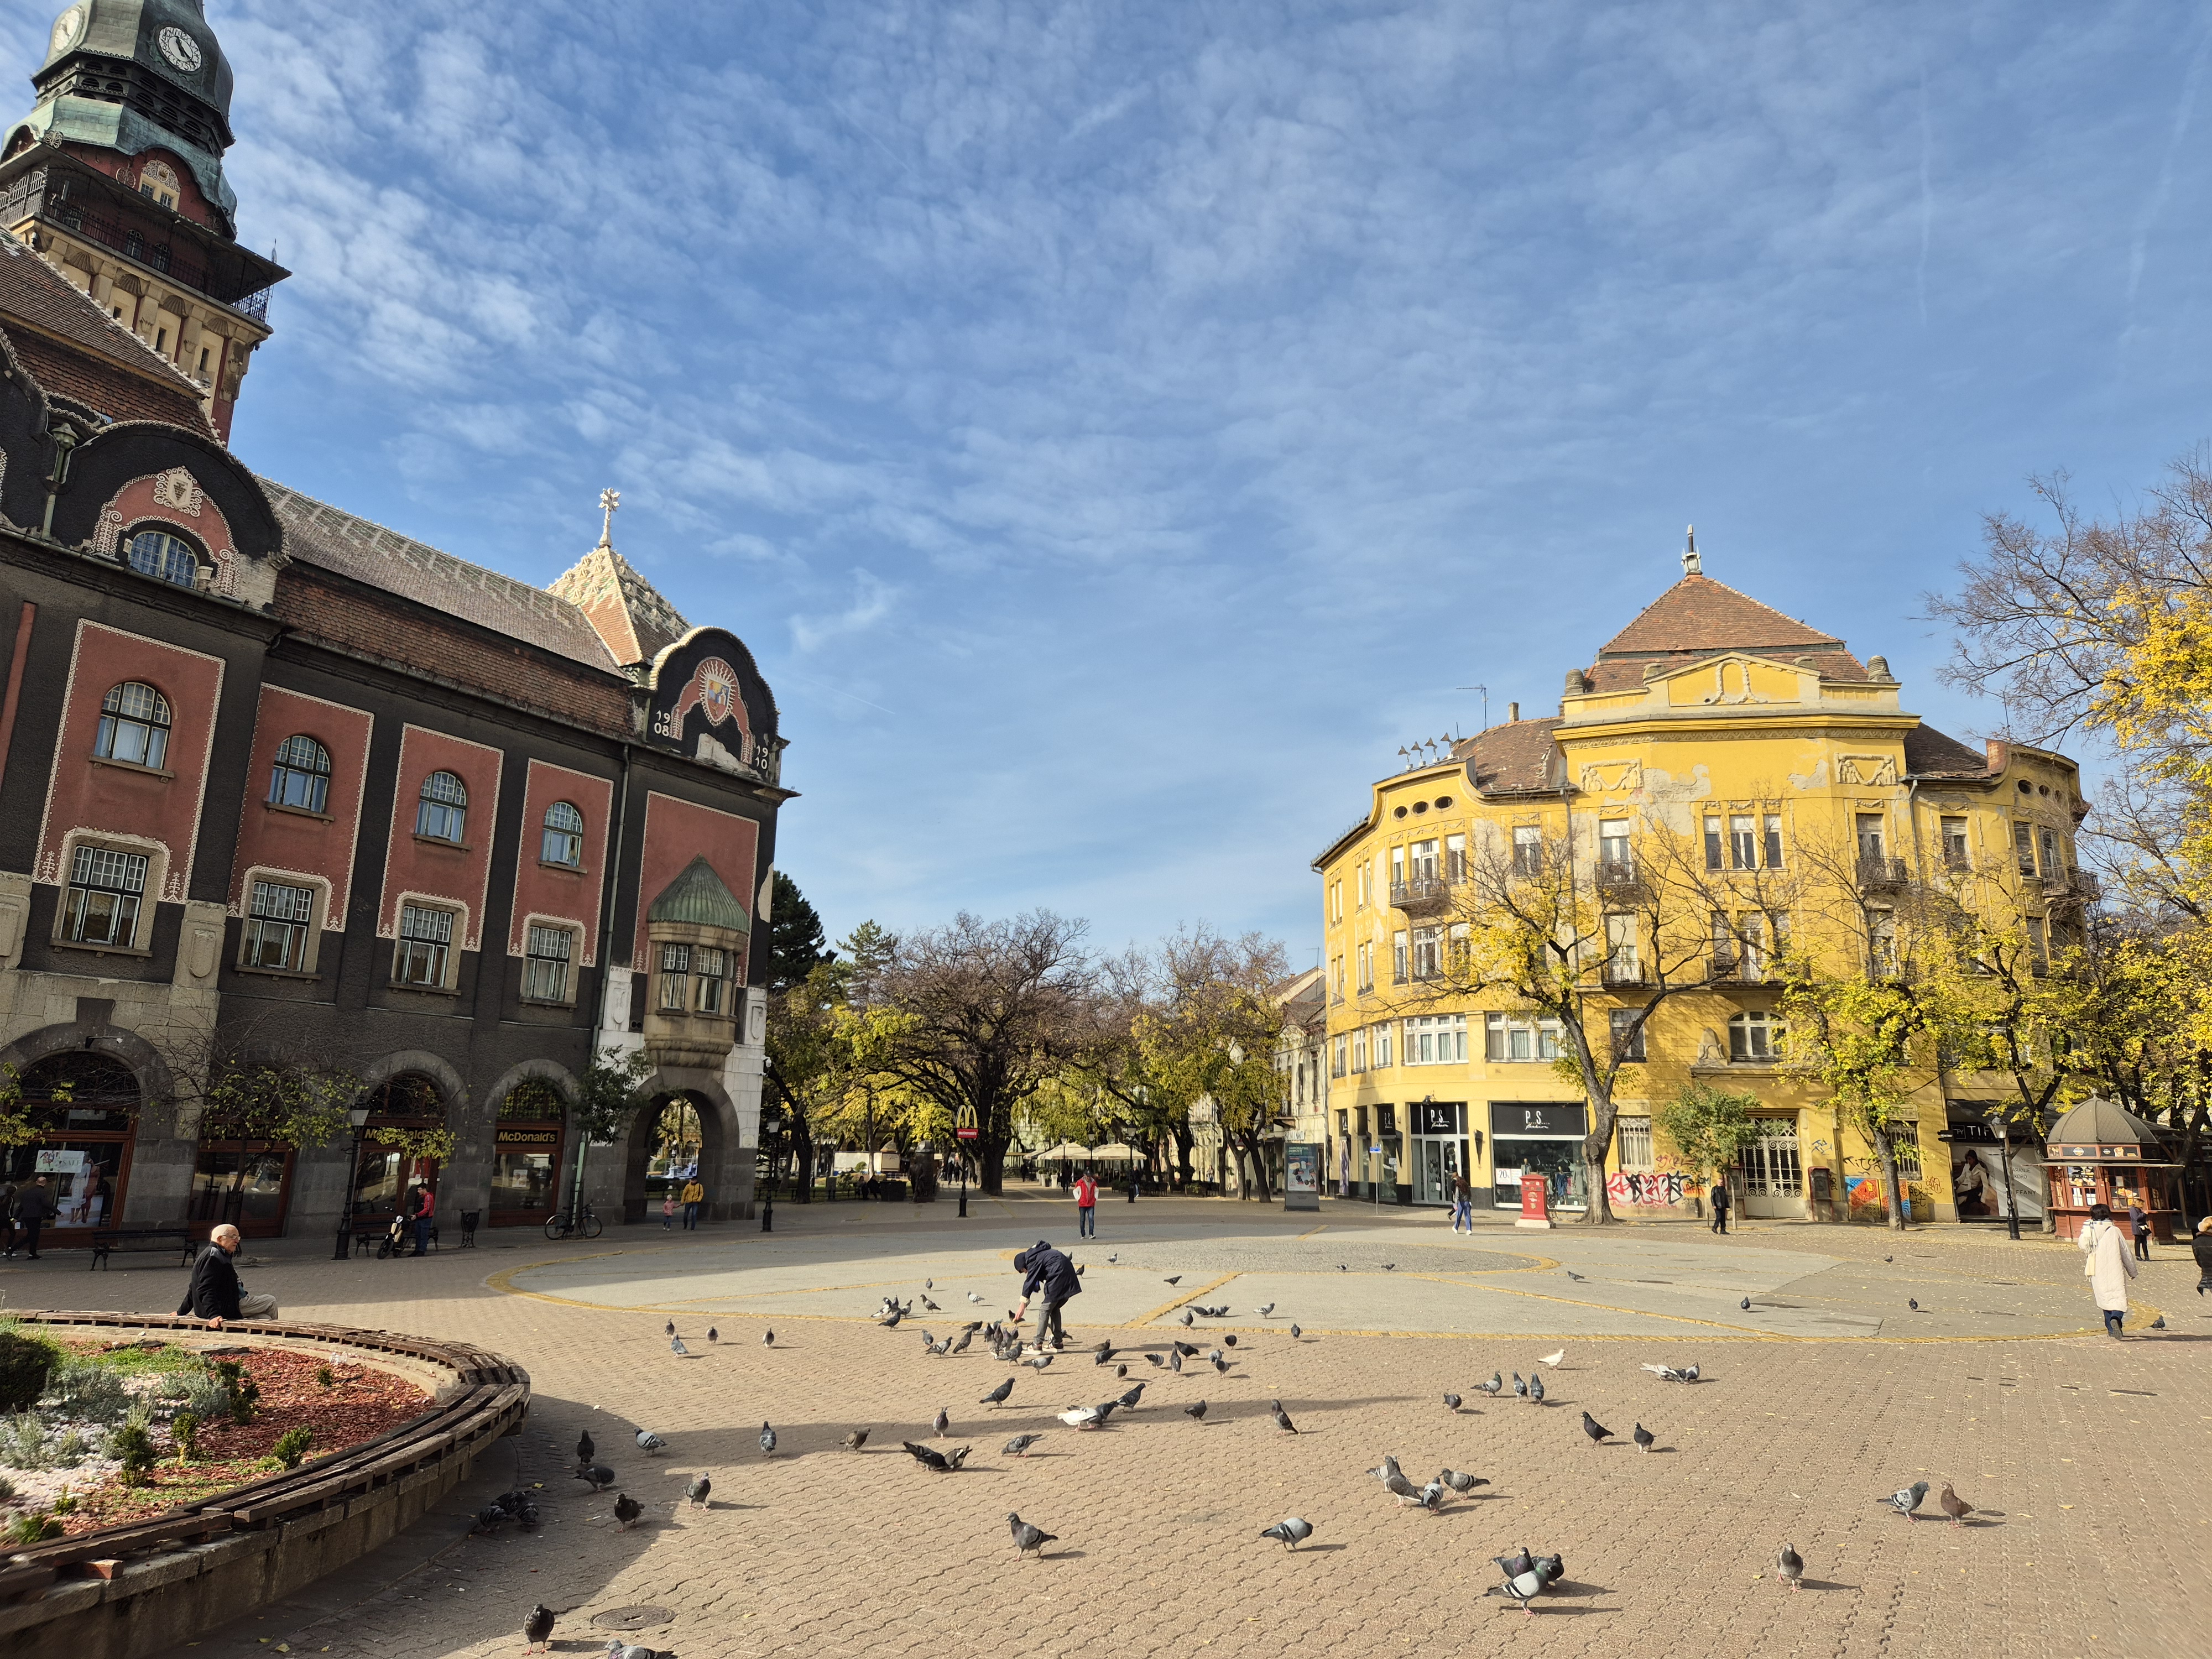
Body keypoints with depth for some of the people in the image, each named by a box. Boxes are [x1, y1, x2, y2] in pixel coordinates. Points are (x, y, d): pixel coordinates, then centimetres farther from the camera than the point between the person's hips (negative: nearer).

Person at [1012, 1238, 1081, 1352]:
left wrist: (1022, 1306, -9)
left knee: (1045, 1309, -3)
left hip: (1058, 1279, -9)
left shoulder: (1034, 1260, -5)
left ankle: (1038, 1345, -5)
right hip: (1069, 1279, 9)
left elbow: (1029, 1282, -9)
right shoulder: (1039, 1253, 22)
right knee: (1054, 1309, 18)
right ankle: (1058, 1342, 21)